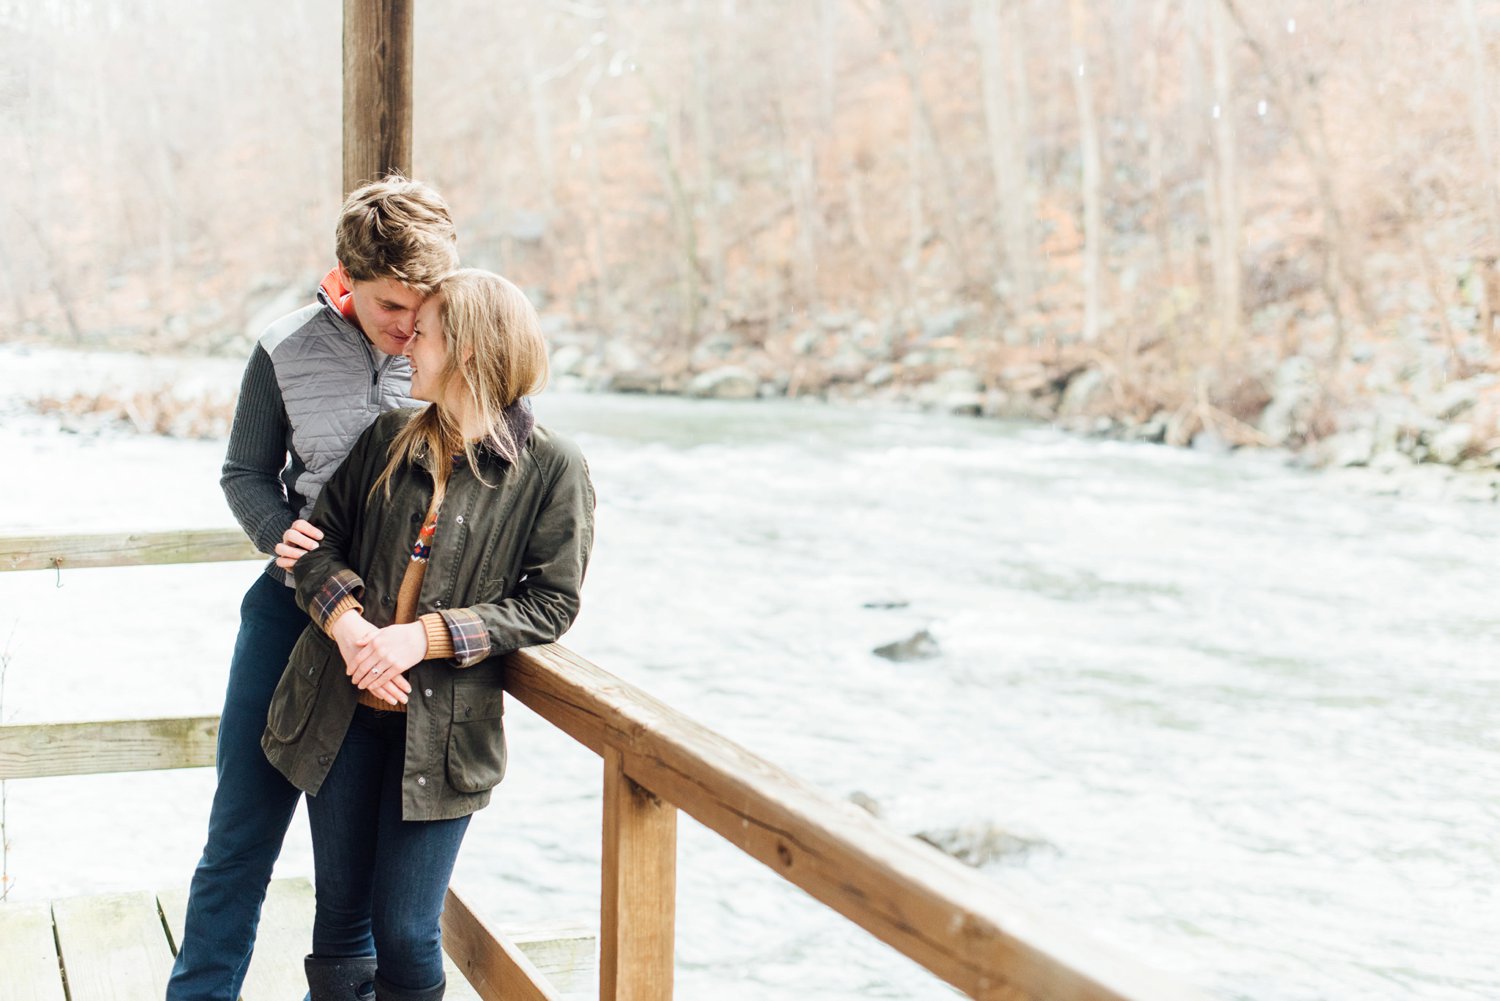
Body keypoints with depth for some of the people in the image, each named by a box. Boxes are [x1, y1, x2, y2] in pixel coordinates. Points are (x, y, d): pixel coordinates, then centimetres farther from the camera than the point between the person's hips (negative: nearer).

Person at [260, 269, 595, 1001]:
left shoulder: (552, 468, -7)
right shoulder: (388, 438, 6)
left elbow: (550, 603, -9)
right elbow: (320, 535, 6)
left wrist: (425, 638, -18)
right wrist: (346, 622, -14)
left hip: (443, 726, -4)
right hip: (340, 708, 4)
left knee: (405, 935, 0)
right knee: (340, 916, 12)